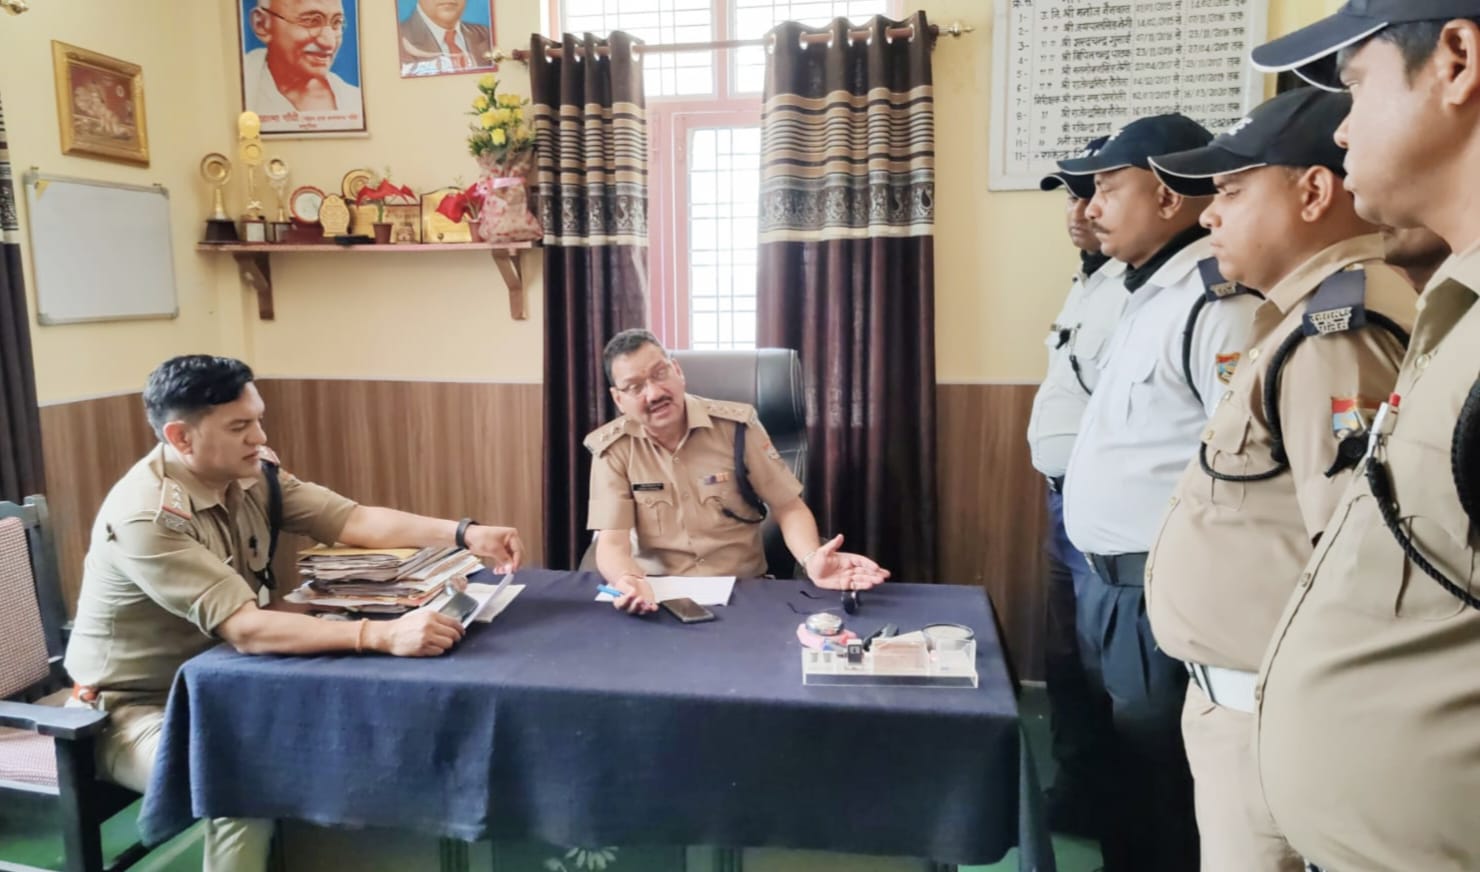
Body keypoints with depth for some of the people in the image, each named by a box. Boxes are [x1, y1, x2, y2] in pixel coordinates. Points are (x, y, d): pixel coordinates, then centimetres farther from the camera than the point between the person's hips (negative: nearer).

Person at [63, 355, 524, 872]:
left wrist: (463, 534, -23)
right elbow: (245, 628, -37)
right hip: (136, 708, -7)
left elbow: (352, 520, -10)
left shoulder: (251, 473, -8)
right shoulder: (146, 517, -30)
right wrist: (383, 635, -47)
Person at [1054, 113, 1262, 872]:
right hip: (1109, 582, 9)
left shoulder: (1214, 304, -19)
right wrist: (1102, 579, 16)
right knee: (1117, 767, 23)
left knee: (1159, 789, 9)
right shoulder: (1148, 295, 12)